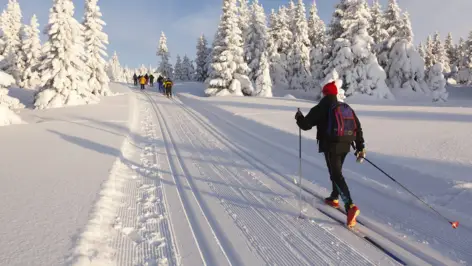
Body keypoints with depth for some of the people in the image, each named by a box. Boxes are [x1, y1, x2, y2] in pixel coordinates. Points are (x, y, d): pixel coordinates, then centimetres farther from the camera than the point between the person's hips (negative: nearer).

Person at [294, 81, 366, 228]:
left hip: (331, 146, -7)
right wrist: (360, 147, 13)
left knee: (336, 175, -8)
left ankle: (350, 206, -22)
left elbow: (306, 124, -6)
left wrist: (299, 117, 17)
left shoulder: (321, 108, -5)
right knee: (336, 171, 25)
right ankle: (334, 198, 40)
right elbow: (358, 127, 10)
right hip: (345, 146, 7)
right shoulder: (346, 107, 14)